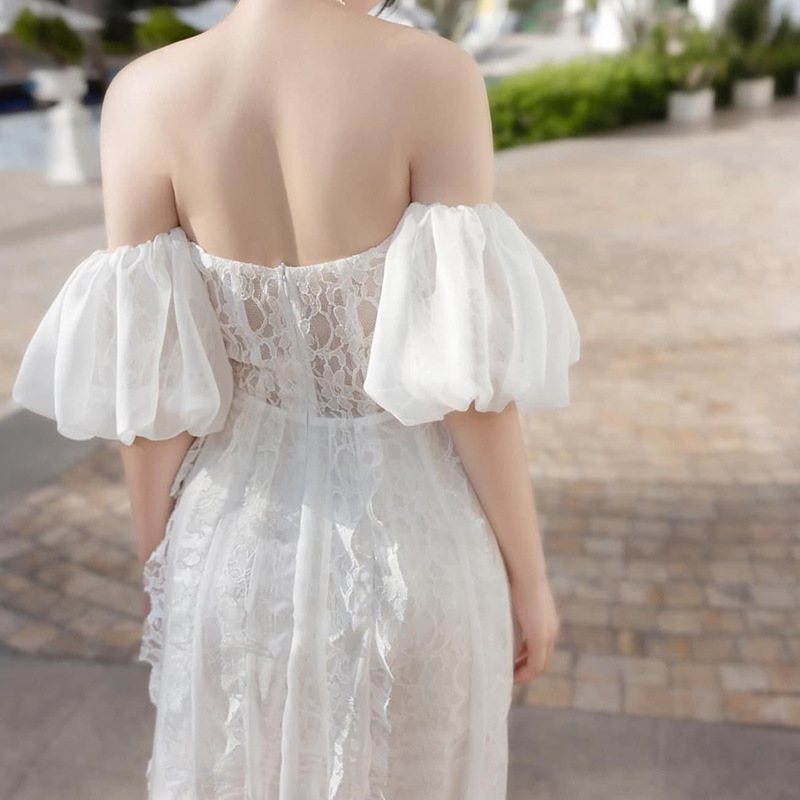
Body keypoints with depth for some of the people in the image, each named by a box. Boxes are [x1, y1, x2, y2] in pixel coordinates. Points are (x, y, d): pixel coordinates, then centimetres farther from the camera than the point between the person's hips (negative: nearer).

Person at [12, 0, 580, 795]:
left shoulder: (145, 94, -11)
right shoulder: (433, 76, -17)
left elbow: (148, 397, -9)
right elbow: (473, 375, -18)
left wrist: (162, 577, 7)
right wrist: (529, 573, -3)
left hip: (246, 553, 2)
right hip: (412, 553, -1)